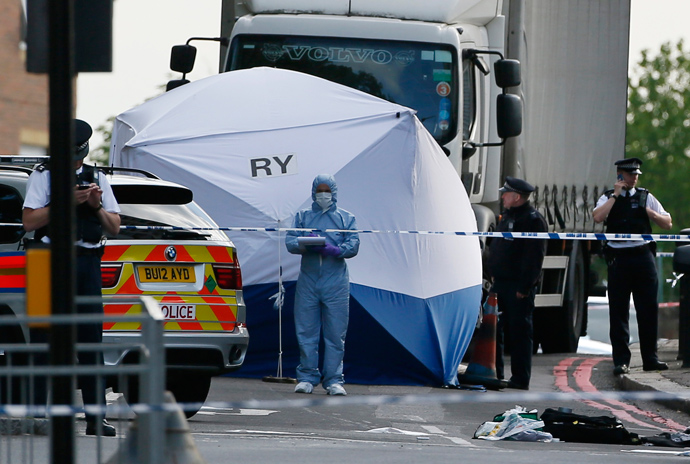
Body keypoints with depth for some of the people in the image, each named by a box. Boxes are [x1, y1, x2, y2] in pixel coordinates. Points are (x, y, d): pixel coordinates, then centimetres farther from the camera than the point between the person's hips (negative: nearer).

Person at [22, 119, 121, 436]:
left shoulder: (97, 178, 17)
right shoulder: (43, 176, 5)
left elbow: (114, 228, 16)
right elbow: (29, 221, -6)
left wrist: (98, 207, -4)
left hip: (88, 265, 3)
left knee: (91, 338, -1)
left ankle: (95, 418, -2)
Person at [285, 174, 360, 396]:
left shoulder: (345, 218, 12)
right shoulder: (303, 217, 15)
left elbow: (353, 245, 0)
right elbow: (290, 241, 3)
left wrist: (335, 250, -20)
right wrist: (305, 244, -19)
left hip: (336, 283, -1)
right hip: (307, 281, 1)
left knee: (335, 333, -3)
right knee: (306, 332, 0)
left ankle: (334, 380, 1)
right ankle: (307, 378, 7)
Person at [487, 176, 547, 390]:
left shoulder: (533, 220, -11)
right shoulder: (507, 216, 19)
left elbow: (534, 257, -18)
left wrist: (524, 286, -22)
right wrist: (494, 276, 19)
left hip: (518, 286, -9)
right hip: (501, 283, 9)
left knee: (519, 332, -6)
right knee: (494, 329, 10)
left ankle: (520, 379, -3)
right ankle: (494, 374, 17)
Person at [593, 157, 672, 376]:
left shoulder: (645, 197, 11)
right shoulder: (608, 198, 6)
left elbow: (667, 223, 12)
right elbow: (598, 216, -16)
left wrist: (650, 213, -5)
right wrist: (616, 195, -10)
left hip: (643, 255, 2)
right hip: (618, 257, -2)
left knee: (648, 309, 3)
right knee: (618, 310, -1)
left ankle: (650, 358, 11)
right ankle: (621, 361, 3)